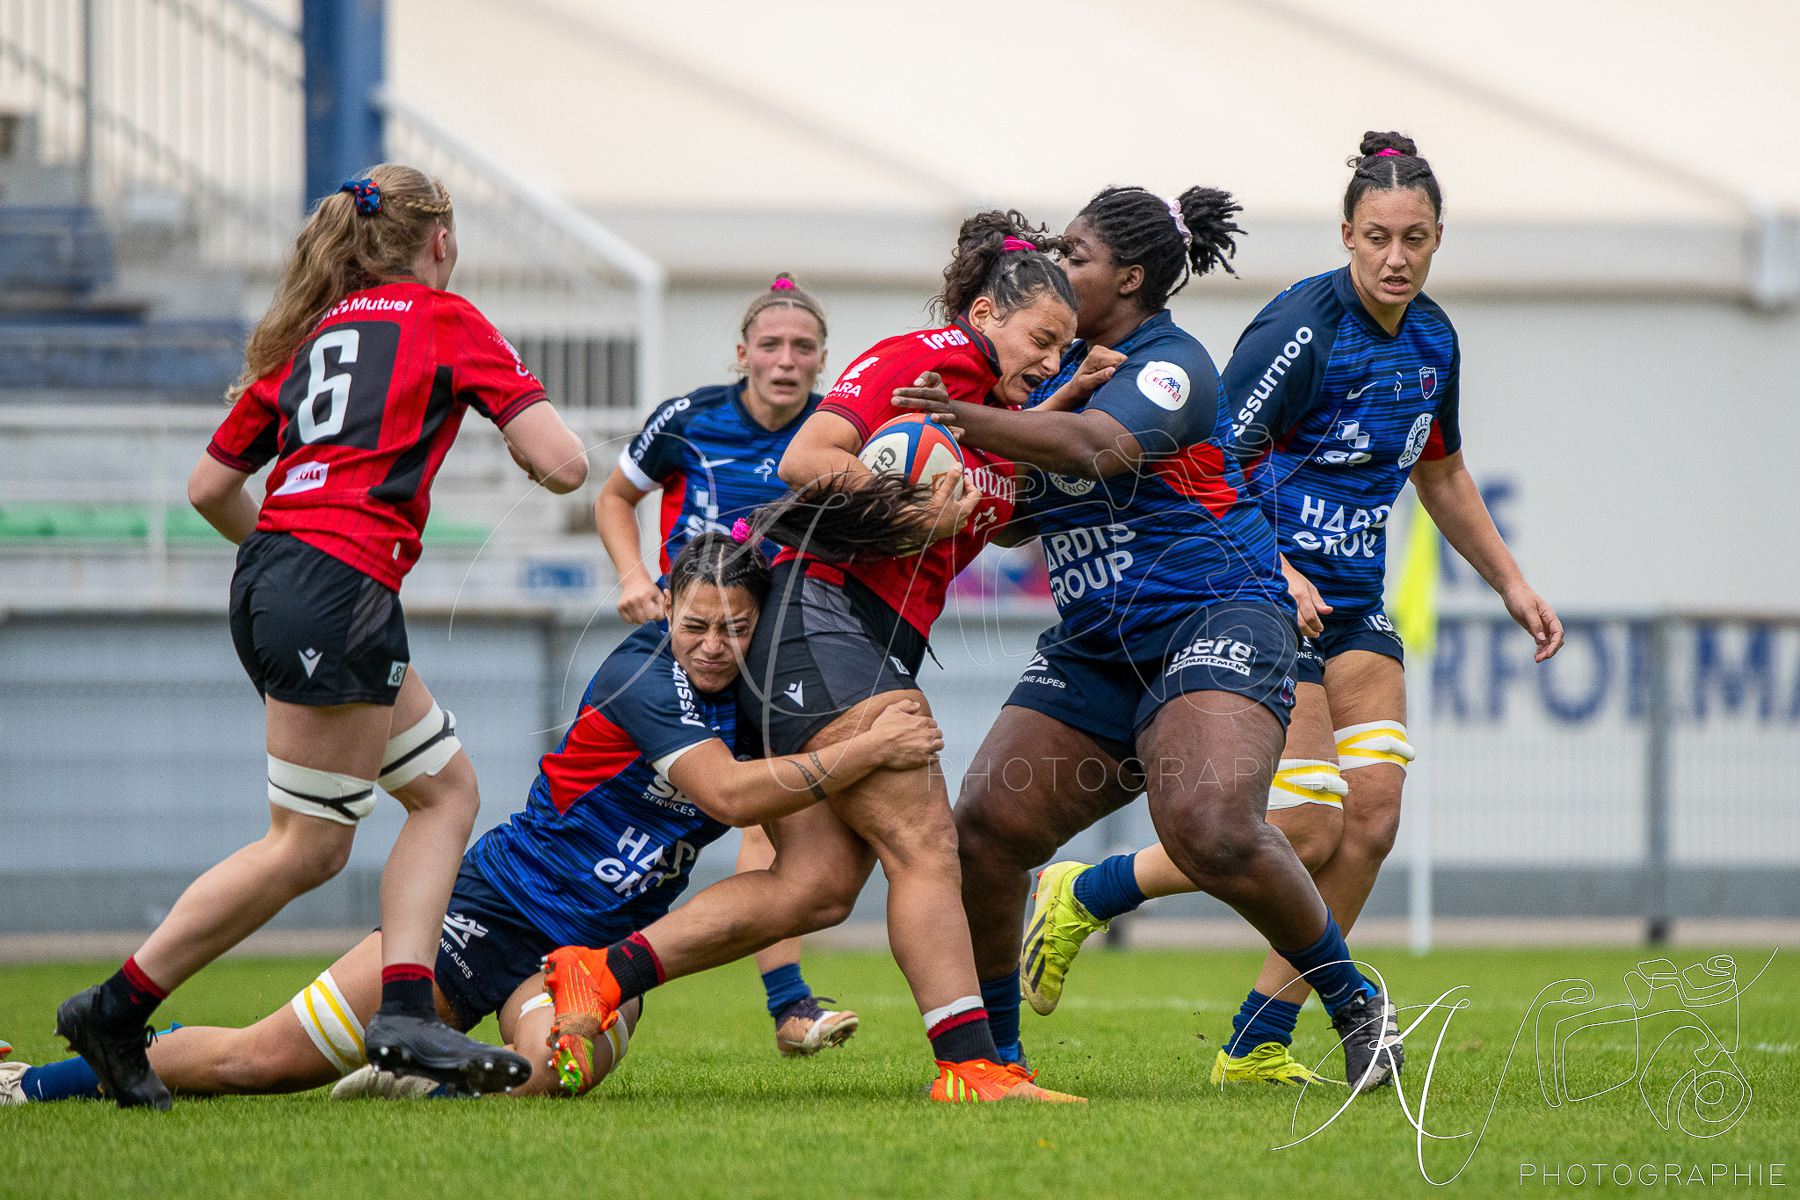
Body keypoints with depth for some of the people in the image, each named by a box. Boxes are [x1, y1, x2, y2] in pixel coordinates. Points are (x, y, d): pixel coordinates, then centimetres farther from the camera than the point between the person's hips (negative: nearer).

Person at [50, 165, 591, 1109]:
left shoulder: (311, 331, 20)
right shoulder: (444, 320, 3)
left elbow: (209, 486, 21)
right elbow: (562, 465, -5)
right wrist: (537, 433, 18)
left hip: (270, 574, 8)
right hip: (338, 593, -8)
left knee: (447, 791, 12)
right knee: (306, 848, -2)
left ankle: (404, 1009, -2)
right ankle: (117, 1008, -1)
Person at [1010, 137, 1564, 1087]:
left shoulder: (1432, 340, 7)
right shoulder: (1300, 328, -18)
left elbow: (1441, 474, 23)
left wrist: (1512, 585, 22)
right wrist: (1274, 569, -30)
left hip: (1352, 604, 8)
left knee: (1371, 818, -6)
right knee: (1307, 832, -13)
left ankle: (1257, 1045, 3)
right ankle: (1083, 895, 6)